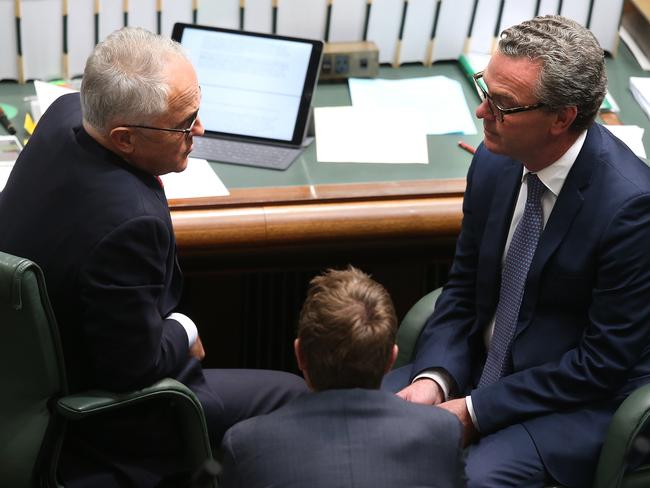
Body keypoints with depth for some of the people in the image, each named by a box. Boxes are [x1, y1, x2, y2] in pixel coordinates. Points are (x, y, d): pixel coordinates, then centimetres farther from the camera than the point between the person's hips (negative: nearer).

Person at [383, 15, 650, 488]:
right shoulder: (494, 163, -4)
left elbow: (605, 361, -19)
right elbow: (463, 290, 8)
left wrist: (476, 411, -19)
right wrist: (433, 378, -11)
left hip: (579, 402, -6)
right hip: (479, 368, 7)